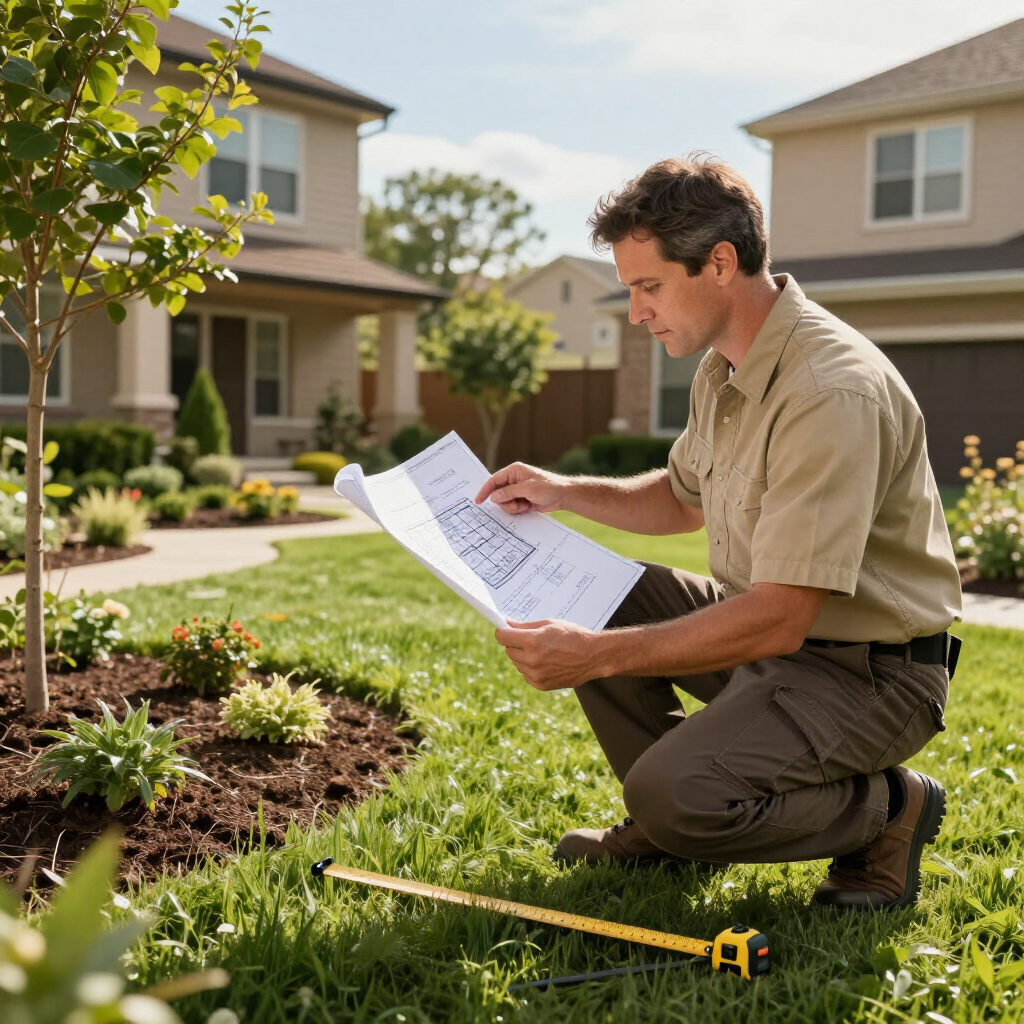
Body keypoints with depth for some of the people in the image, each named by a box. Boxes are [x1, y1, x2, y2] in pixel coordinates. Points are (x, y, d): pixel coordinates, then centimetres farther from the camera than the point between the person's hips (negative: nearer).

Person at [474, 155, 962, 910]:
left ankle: (887, 808, 1)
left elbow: (776, 621, -32)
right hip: (770, 624, 9)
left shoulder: (832, 391, -28)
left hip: (868, 673, -9)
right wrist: (562, 492, 7)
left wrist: (595, 656, -31)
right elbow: (682, 499, 22)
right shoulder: (726, 369, 4)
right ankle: (665, 827, 14)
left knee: (677, 794, -26)